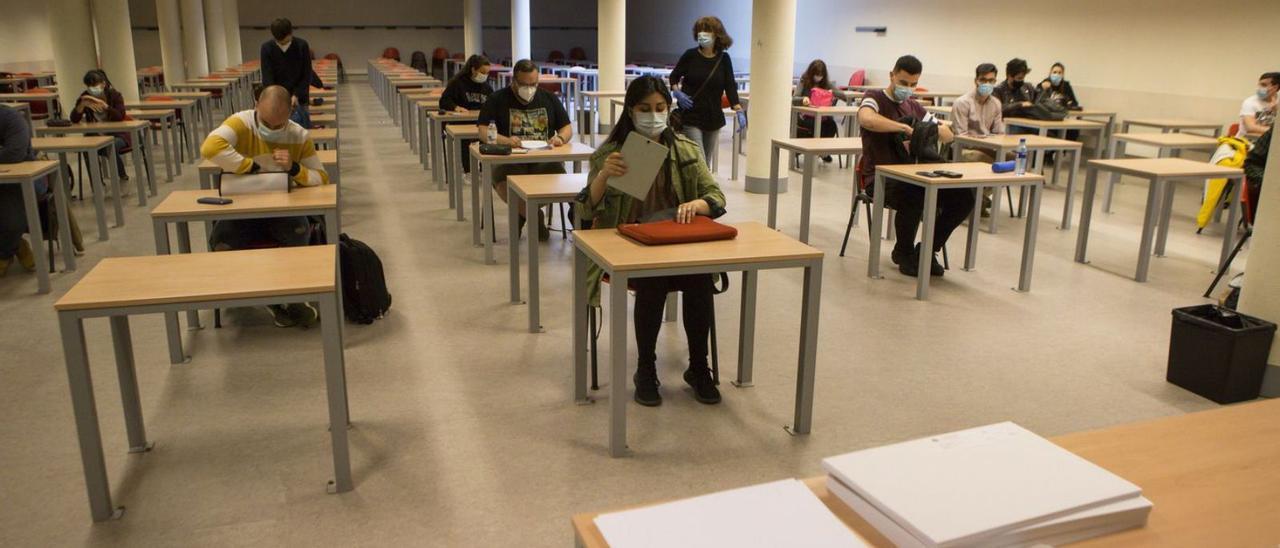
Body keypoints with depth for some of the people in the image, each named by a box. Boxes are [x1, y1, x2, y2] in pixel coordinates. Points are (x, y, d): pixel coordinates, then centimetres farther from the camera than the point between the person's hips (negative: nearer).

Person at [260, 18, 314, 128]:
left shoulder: (302, 46, -6)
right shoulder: (266, 48, -6)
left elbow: (306, 76, -3)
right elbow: (267, 78, -11)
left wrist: (297, 95, -14)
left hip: (298, 98, 0)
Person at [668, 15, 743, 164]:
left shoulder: (724, 59, 2)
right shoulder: (690, 55, -2)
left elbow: (730, 84, -4)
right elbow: (674, 76, 8)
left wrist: (736, 106, -19)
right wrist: (676, 91, -12)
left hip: (713, 118, 3)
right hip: (690, 117, -3)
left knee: (706, 163, 12)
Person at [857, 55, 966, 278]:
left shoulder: (914, 107, 19)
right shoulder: (875, 98, -1)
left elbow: (948, 135, 18)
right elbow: (866, 119, -27)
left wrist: (932, 130, -5)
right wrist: (905, 128, -25)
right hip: (881, 177, -6)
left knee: (963, 197, -12)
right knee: (915, 197, -37)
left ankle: (927, 250, 6)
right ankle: (904, 253, -9)